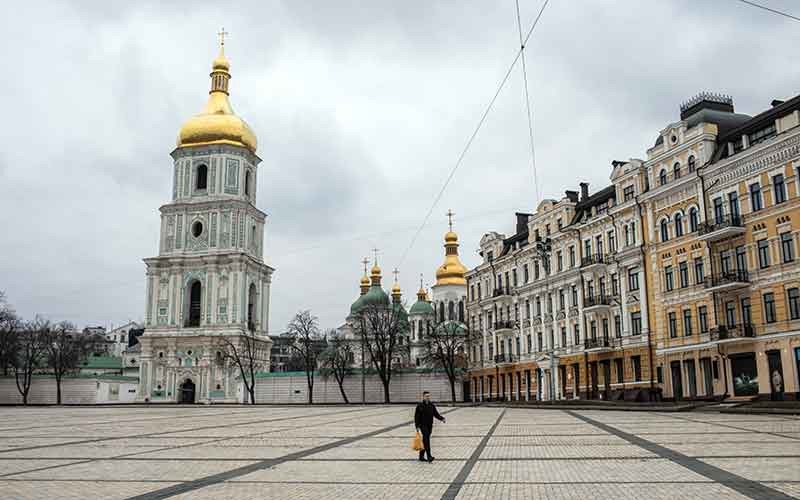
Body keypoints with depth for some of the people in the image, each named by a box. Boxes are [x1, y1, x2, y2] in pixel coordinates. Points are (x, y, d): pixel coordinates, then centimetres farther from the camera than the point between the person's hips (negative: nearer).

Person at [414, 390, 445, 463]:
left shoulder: (432, 406, 9)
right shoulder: (420, 406, -5)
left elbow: (436, 414, 10)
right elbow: (416, 416, -4)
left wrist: (442, 419, -7)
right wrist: (417, 426, -11)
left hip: (430, 425, 5)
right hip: (423, 425, -5)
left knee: (425, 441, 11)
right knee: (426, 440, -16)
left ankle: (421, 456, 21)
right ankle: (429, 456, -20)